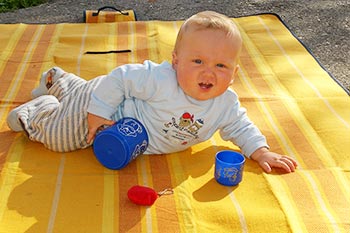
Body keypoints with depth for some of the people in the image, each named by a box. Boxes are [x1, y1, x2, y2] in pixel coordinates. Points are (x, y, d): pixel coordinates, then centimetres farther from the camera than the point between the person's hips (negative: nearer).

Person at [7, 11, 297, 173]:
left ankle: (58, 81, 57)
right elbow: (121, 77, -31)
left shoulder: (226, 105, -23)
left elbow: (241, 127, -6)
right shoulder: (160, 80, -42)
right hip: (109, 108, -6)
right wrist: (99, 112, -28)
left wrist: (261, 151, -19)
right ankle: (40, 108, 35)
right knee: (57, 134, 5)